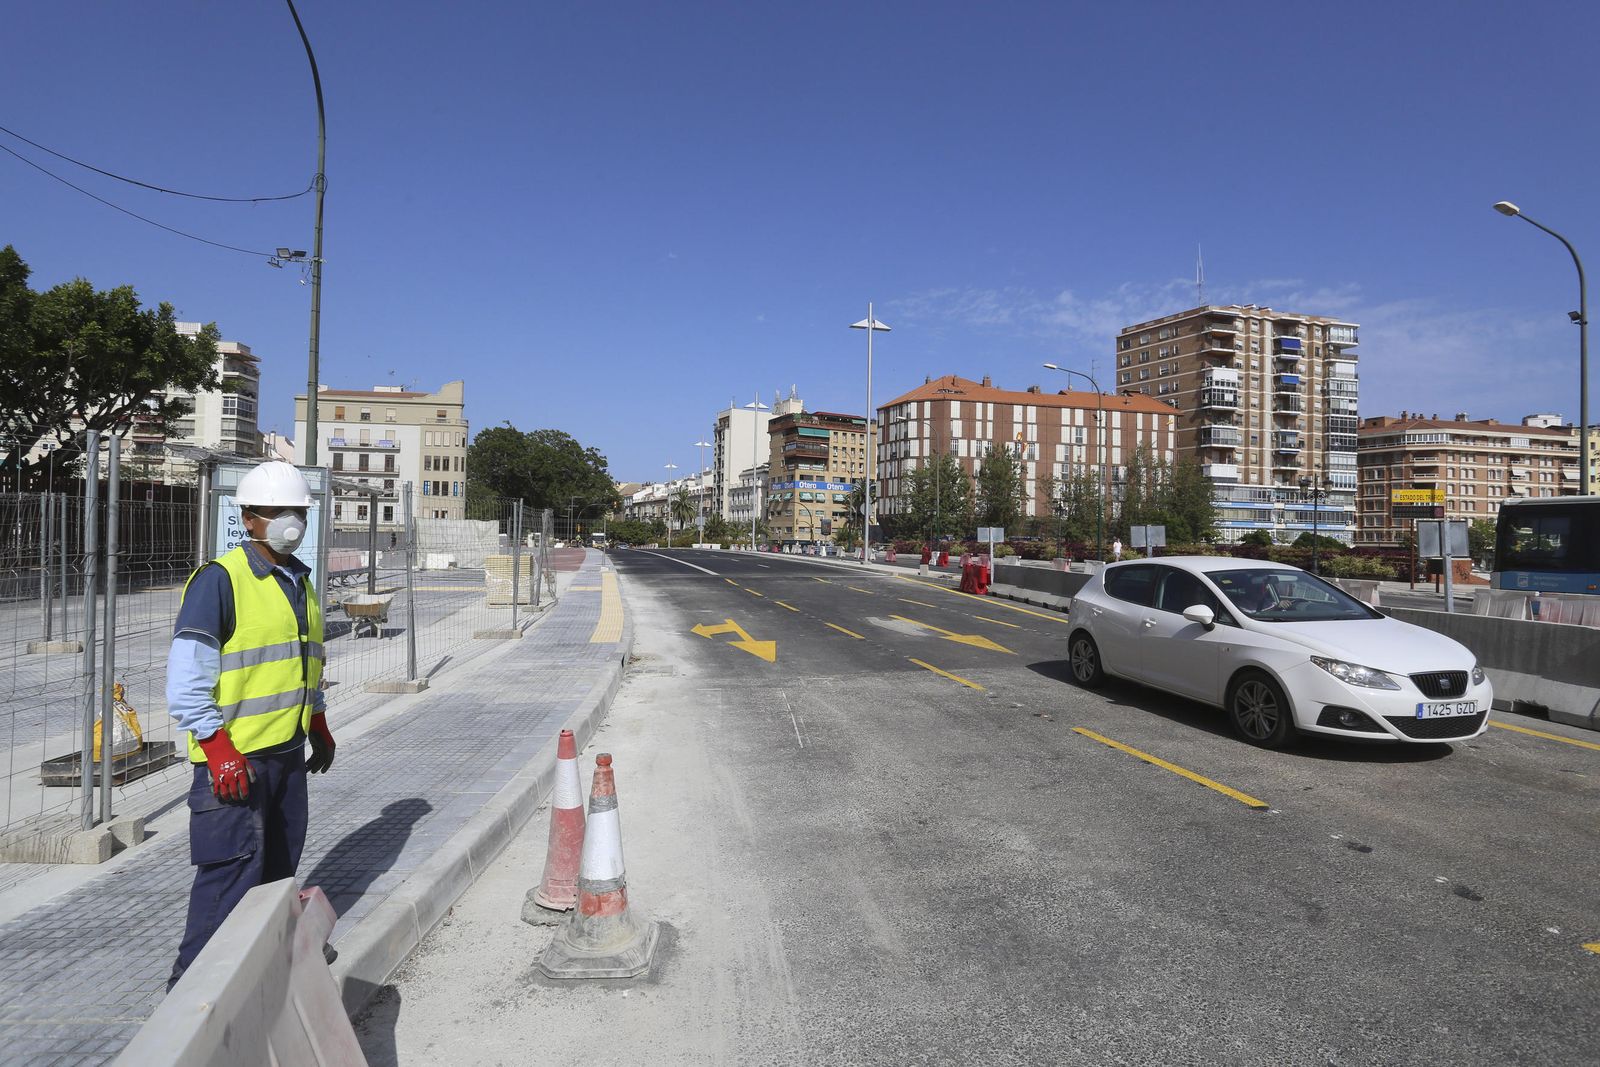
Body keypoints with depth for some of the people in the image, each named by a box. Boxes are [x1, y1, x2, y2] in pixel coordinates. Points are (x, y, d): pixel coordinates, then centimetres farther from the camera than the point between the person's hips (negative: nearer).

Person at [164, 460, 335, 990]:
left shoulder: (299, 580, 11)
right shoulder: (219, 579, -14)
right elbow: (186, 675, -17)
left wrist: (318, 726, 22)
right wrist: (219, 748, -21)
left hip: (288, 751, 8)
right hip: (234, 757, -8)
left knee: (278, 867, 17)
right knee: (232, 872, -6)